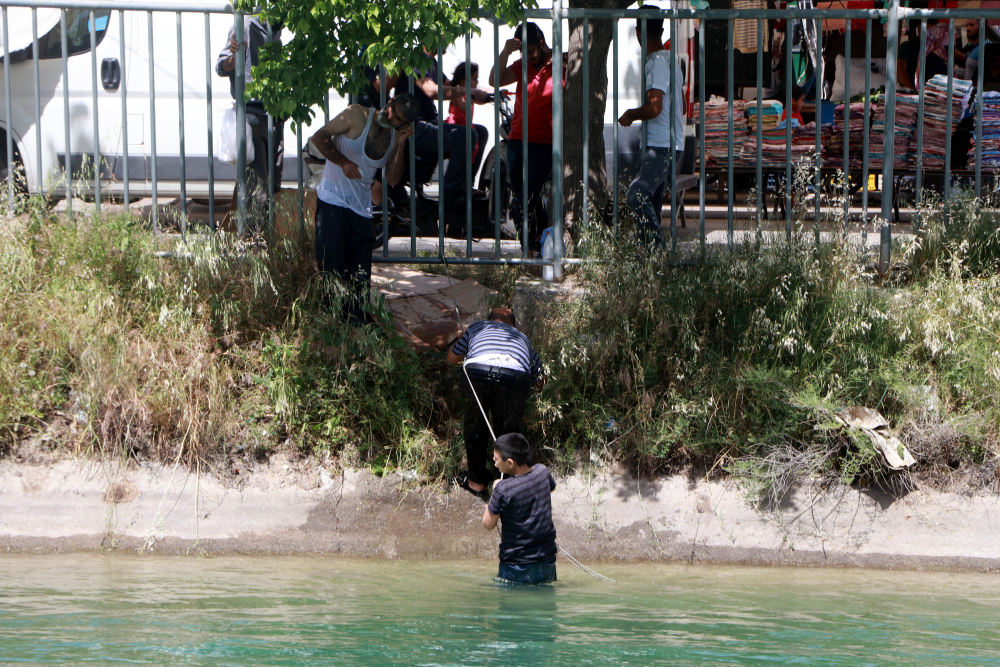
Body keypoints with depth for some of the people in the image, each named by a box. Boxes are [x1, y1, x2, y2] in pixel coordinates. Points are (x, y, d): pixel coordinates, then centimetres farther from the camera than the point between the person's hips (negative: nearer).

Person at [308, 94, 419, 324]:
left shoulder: (393, 136, 8)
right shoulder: (357, 116, -7)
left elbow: (392, 179, 2)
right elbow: (319, 137, -8)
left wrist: (400, 145, -9)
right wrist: (343, 162, -20)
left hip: (361, 208, 5)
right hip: (333, 202, -5)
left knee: (361, 275, 3)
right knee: (332, 267, -8)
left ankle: (356, 322, 10)